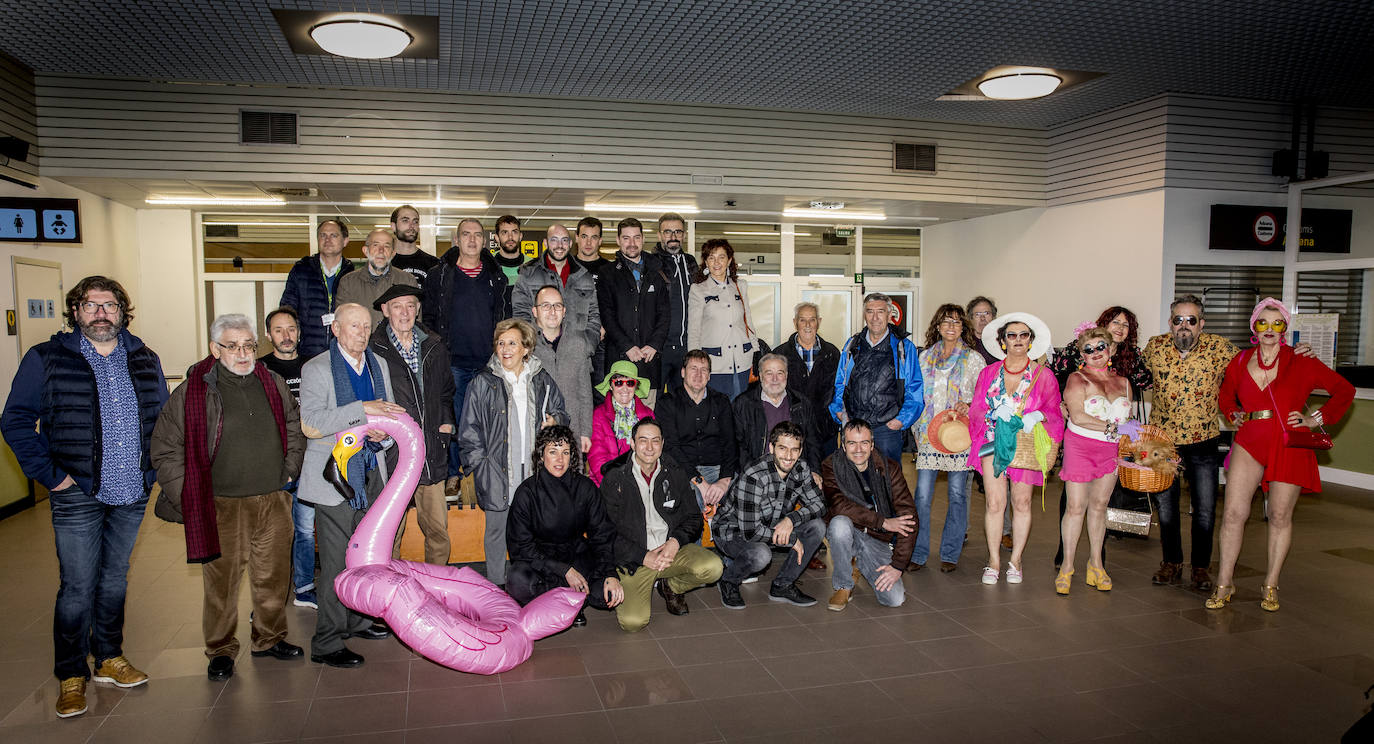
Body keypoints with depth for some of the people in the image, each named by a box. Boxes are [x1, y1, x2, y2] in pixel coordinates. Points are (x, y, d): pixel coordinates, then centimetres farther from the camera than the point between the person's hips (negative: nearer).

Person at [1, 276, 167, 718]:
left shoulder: (144, 360, 7)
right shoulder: (47, 359, -4)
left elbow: (164, 417, 16)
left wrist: (154, 467, 7)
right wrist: (49, 475, -9)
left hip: (132, 495, 4)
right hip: (78, 496, -4)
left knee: (115, 580, 16)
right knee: (78, 589, 0)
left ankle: (109, 659, 31)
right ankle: (70, 677, 16)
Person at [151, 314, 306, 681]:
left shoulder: (273, 383, 6)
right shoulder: (192, 392, -6)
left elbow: (294, 425, 21)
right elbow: (165, 451, -2)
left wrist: (290, 470, 14)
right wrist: (188, 497, -6)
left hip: (274, 502, 4)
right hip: (223, 507, -4)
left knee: (273, 575, 13)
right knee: (222, 582, 4)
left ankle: (269, 637, 30)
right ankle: (221, 650, 21)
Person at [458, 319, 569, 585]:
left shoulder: (542, 380, 6)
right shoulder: (483, 383, -2)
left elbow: (561, 411, 19)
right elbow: (469, 429, 0)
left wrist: (555, 420, -4)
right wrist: (480, 464, -6)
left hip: (534, 470, 2)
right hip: (497, 471, -2)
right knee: (497, 529, 8)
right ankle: (495, 586, 23)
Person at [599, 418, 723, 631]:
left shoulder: (676, 474, 7)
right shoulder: (614, 478, -3)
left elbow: (693, 517, 11)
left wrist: (676, 541, -11)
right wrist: (644, 557, -14)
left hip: (673, 549, 3)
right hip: (634, 558, -3)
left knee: (712, 567, -26)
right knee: (632, 622, -23)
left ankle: (671, 586, 8)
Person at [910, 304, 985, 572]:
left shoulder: (973, 358, 5)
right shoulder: (924, 357, 12)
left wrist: (969, 406, -16)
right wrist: (916, 428, 10)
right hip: (929, 432, 2)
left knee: (957, 493, 3)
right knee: (922, 494, -3)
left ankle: (950, 554, 14)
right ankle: (918, 554, 6)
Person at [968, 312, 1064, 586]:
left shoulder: (1043, 375, 4)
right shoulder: (989, 373, 8)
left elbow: (1054, 411, 4)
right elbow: (976, 409, 6)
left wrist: (1038, 416, -17)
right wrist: (995, 412, -14)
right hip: (994, 442, 0)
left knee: (1022, 502, 3)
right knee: (995, 502, -6)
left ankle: (1015, 560, 16)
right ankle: (994, 561, 4)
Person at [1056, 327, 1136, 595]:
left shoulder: (1123, 382, 11)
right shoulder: (1077, 378, -5)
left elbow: (1127, 419, 22)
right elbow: (1077, 416, -17)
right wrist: (1114, 428, -20)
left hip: (1111, 450, 4)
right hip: (1079, 446, -4)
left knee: (1099, 505, 10)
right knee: (1076, 506, -4)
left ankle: (1096, 563, 20)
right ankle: (1067, 566, 3)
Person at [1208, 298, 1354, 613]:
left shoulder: (1301, 362, -2)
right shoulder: (1239, 362, 6)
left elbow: (1344, 390, 6)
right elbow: (1226, 396, 25)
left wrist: (1317, 419, -1)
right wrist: (1235, 415, 8)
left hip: (1289, 447, -1)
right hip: (1249, 443, 2)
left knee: (1280, 516, 5)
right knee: (1233, 512, -4)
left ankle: (1270, 585, 20)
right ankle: (1224, 583, 7)